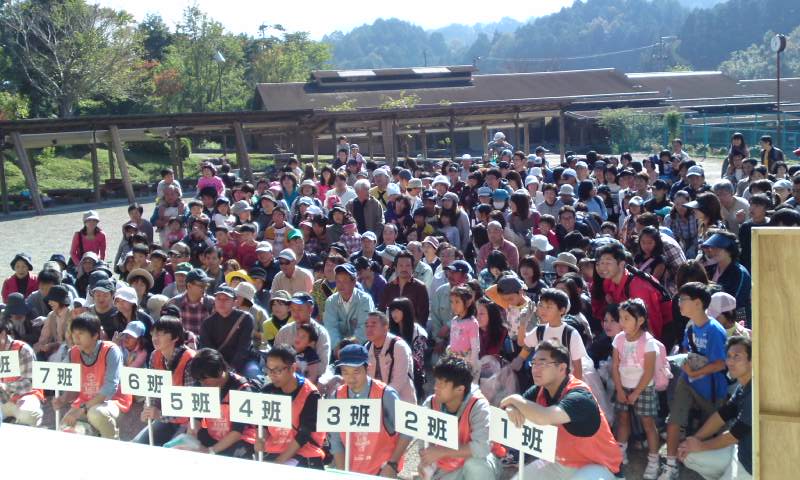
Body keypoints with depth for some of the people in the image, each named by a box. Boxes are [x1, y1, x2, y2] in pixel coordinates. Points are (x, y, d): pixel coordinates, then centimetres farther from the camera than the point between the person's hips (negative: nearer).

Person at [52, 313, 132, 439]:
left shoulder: (110, 351, -19)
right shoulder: (73, 353, 0)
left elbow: (110, 388, -25)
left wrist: (82, 410, -30)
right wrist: (63, 399, -18)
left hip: (112, 401, -5)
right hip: (84, 403, 5)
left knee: (96, 413, -37)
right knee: (65, 428, -17)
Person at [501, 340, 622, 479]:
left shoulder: (578, 396, -28)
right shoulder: (540, 390, -4)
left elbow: (544, 417, -44)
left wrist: (516, 400, -27)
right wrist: (512, 409, -26)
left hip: (595, 465, -7)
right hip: (560, 462, 8)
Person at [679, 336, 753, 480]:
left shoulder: (755, 393, -28)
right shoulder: (742, 387, 2)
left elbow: (735, 434, -21)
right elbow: (722, 414, 8)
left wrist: (701, 446, -7)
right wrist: (695, 439, -2)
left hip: (752, 463, -9)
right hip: (740, 450, 9)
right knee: (690, 456, 11)